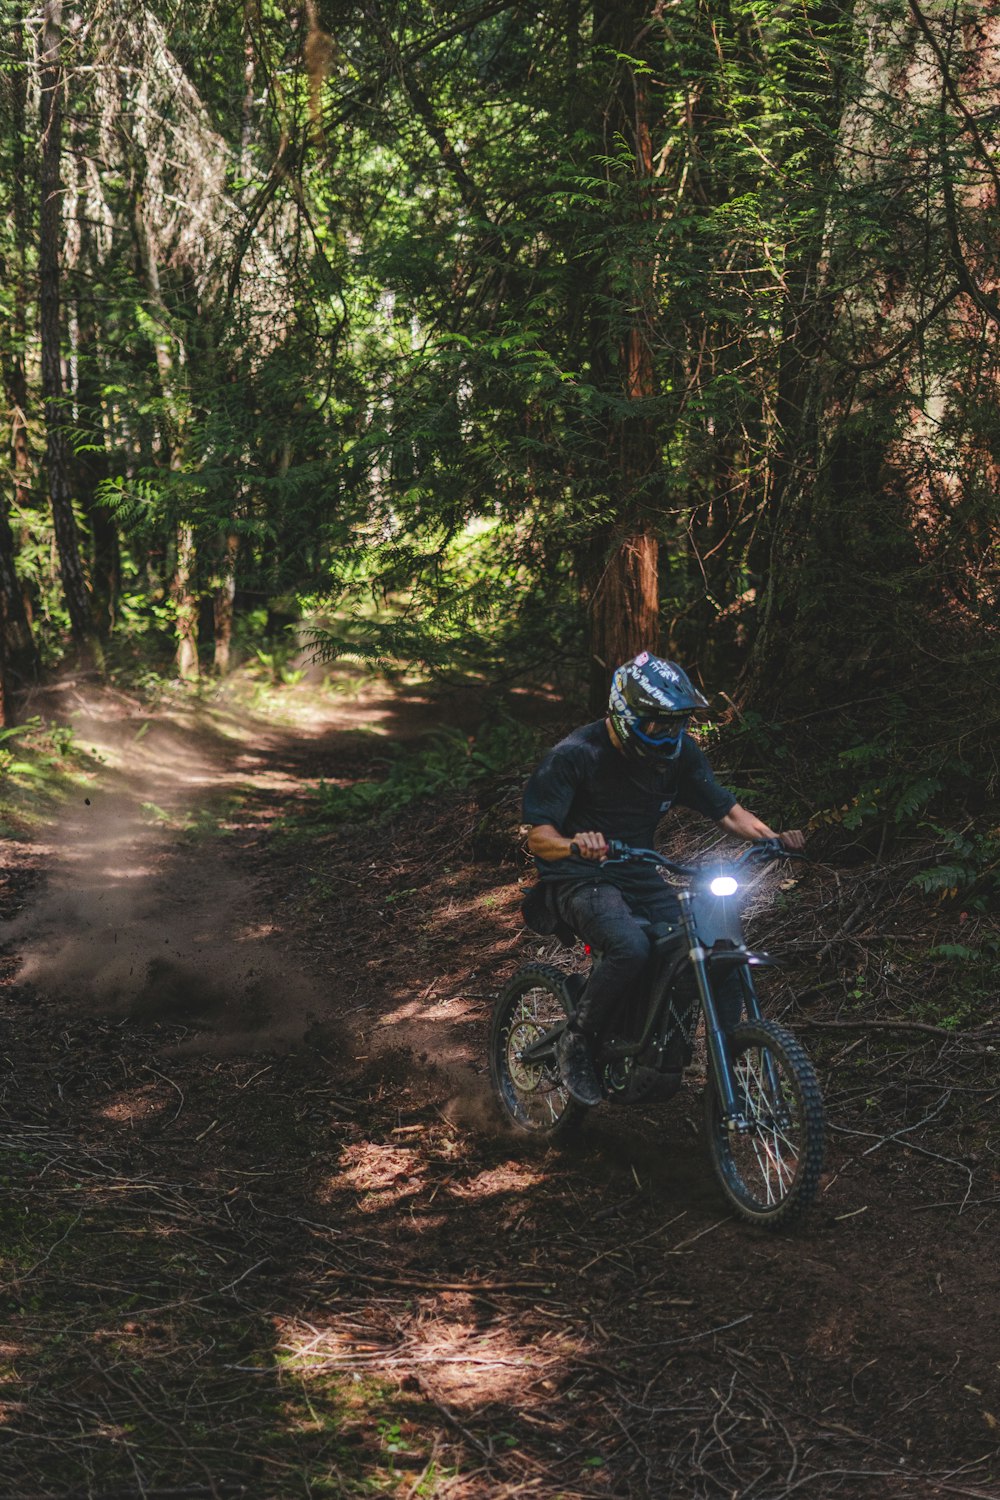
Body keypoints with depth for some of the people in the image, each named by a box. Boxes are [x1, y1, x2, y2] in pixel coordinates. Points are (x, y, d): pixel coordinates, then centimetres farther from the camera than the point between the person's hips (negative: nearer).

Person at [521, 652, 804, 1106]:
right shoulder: (576, 755, -16)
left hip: (639, 878, 6)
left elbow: (726, 810, 3)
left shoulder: (678, 753, 0)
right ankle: (576, 1043, -12)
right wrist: (574, 844, -42)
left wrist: (773, 837, -17)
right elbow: (538, 836, -19)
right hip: (579, 881, -5)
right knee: (631, 947, -35)